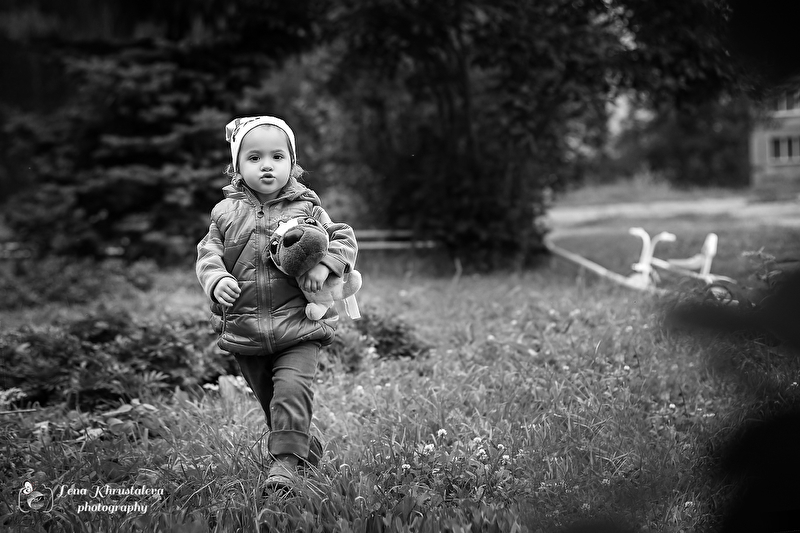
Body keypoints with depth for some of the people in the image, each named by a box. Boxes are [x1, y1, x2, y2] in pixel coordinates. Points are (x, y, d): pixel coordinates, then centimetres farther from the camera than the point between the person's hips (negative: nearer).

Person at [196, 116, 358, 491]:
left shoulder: (306, 209, 1)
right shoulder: (226, 213, 5)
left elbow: (344, 239, 2)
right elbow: (208, 253, 3)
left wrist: (324, 266, -16)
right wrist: (217, 280, -18)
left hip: (298, 324, -2)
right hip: (244, 330, 3)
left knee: (292, 388, -20)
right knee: (268, 398, 12)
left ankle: (285, 462, -15)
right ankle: (307, 451, 30)